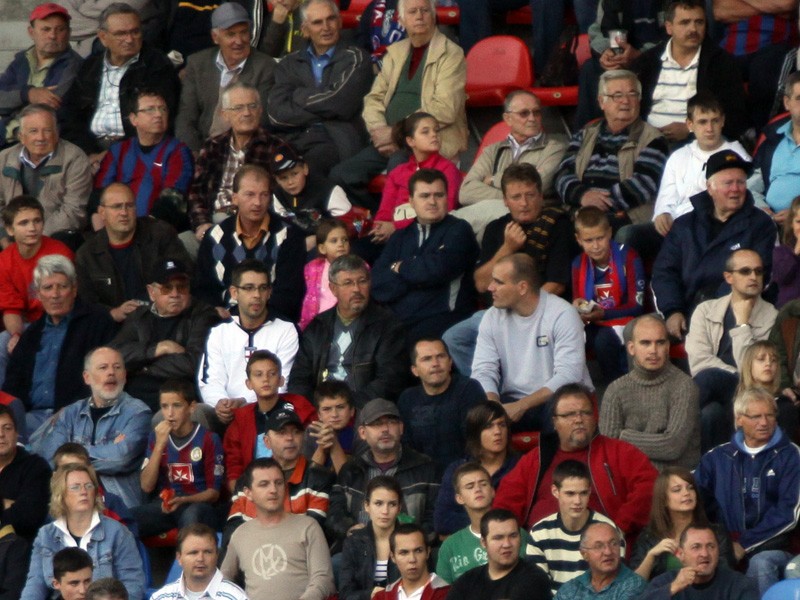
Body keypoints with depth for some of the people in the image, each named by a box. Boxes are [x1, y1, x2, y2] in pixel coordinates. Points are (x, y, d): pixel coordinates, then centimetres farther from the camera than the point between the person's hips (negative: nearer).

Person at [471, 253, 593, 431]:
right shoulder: (492, 318, 3)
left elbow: (568, 375, -20)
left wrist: (521, 406, -27)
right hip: (513, 402, 3)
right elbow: (484, 371, -3)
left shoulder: (562, 315, -12)